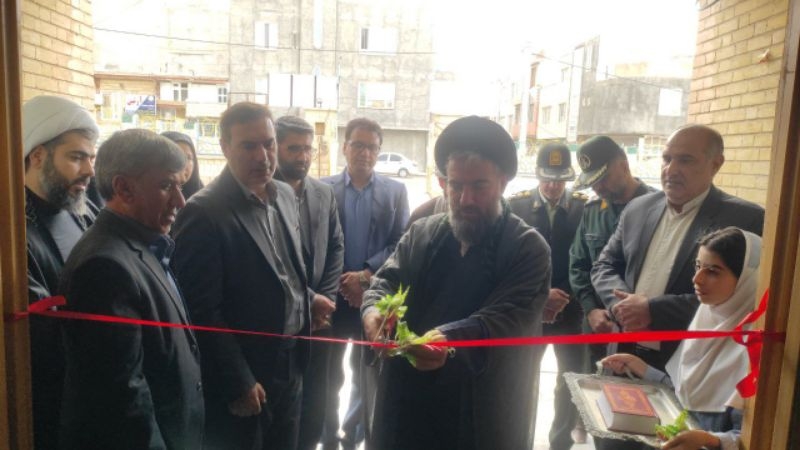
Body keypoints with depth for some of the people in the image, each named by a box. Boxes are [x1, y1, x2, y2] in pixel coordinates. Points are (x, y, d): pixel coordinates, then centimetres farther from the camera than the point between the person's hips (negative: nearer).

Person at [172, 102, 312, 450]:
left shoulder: (285, 195, 3)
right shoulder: (204, 212, -19)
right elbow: (204, 312, -18)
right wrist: (238, 382, -15)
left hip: (290, 366, 7)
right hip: (243, 377, -6)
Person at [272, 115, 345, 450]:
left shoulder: (325, 193, 8)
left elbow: (336, 249, 9)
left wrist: (326, 301, -2)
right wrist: (308, 300, -12)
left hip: (318, 318, 5)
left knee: (313, 404, 14)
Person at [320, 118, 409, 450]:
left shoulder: (396, 192, 4)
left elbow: (401, 244, -4)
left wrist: (367, 274, -16)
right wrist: (340, 282, -14)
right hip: (332, 295, 0)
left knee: (366, 374, 13)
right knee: (330, 373, 12)